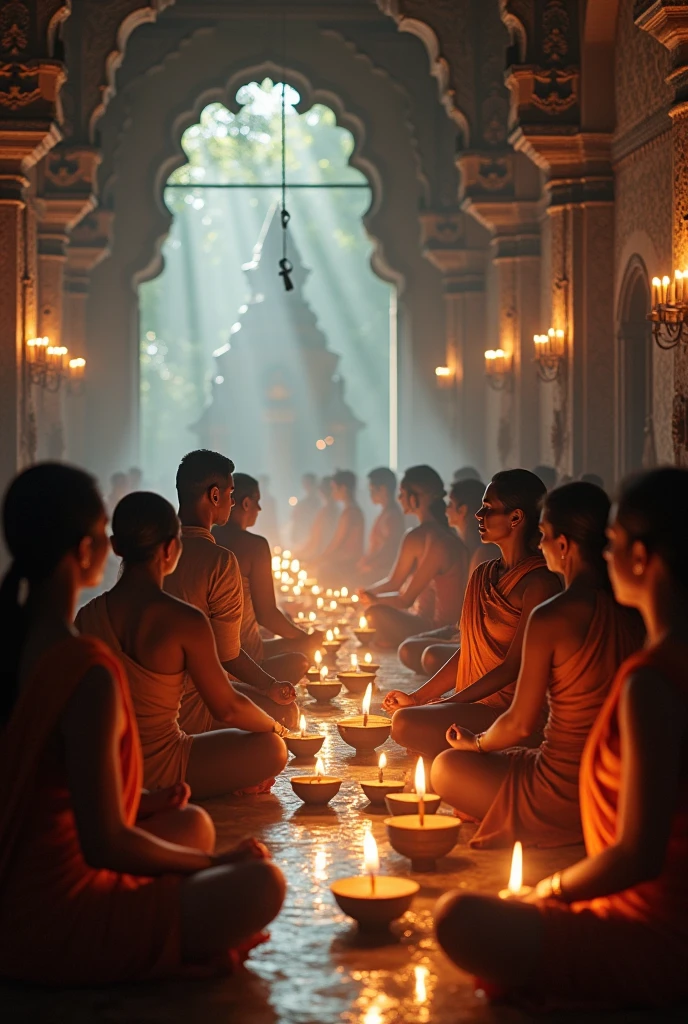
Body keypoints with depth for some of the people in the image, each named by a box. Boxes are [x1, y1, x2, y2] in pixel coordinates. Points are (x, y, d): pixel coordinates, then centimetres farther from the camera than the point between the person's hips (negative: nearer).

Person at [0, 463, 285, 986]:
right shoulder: (87, 670, -23)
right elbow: (105, 844, -23)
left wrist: (138, 802, 14)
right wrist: (214, 863, -7)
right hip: (51, 927, -9)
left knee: (193, 823, 22)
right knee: (260, 884, -12)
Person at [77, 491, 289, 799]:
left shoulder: (87, 615, -5)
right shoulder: (184, 621, -21)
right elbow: (226, 708, -10)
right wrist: (274, 726, 12)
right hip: (157, 773, -7)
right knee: (273, 749, 12)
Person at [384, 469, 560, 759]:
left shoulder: (538, 583, -13)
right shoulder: (483, 576, 14)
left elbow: (514, 667, -16)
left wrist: (446, 704, -17)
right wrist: (417, 697, 7)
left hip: (514, 711, -9)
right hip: (479, 705, 9)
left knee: (406, 723, -23)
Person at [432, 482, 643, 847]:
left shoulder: (551, 618, -19)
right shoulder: (634, 610, -1)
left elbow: (520, 724, -10)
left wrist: (476, 743, 12)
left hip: (565, 796, -7)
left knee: (446, 768, 16)